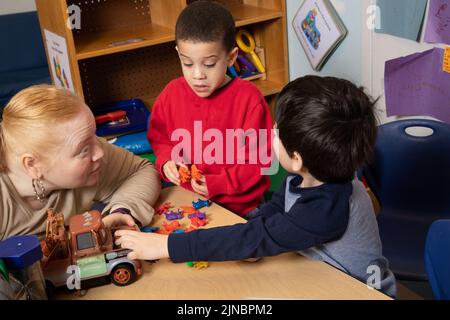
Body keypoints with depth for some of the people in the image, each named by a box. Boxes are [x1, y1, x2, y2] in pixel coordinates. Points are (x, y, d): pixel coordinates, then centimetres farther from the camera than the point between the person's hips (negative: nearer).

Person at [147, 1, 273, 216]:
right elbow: (159, 138, 14)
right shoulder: (171, 94, -2)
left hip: (239, 206, -5)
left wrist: (219, 184, -17)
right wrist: (166, 161, -7)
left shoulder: (248, 98, -14)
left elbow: (261, 157, -10)